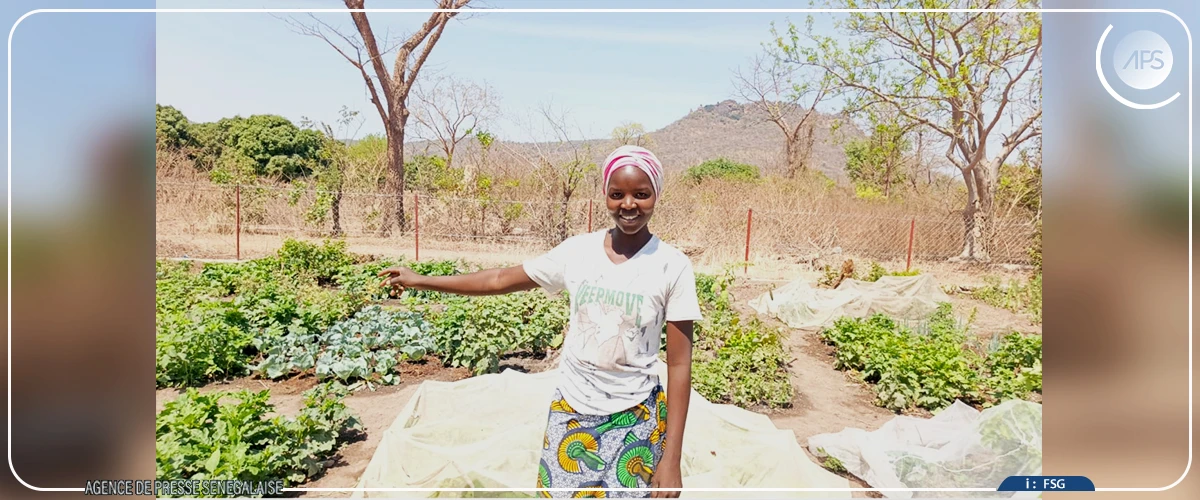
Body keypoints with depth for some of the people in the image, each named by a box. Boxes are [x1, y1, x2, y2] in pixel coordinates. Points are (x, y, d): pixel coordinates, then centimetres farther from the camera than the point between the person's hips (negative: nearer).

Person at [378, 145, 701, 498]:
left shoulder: (673, 267, -12)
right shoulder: (577, 251, -5)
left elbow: (679, 364, -9)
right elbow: (502, 280, 5)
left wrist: (672, 458, -10)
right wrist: (421, 281, 9)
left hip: (636, 421, -2)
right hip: (570, 413, 2)